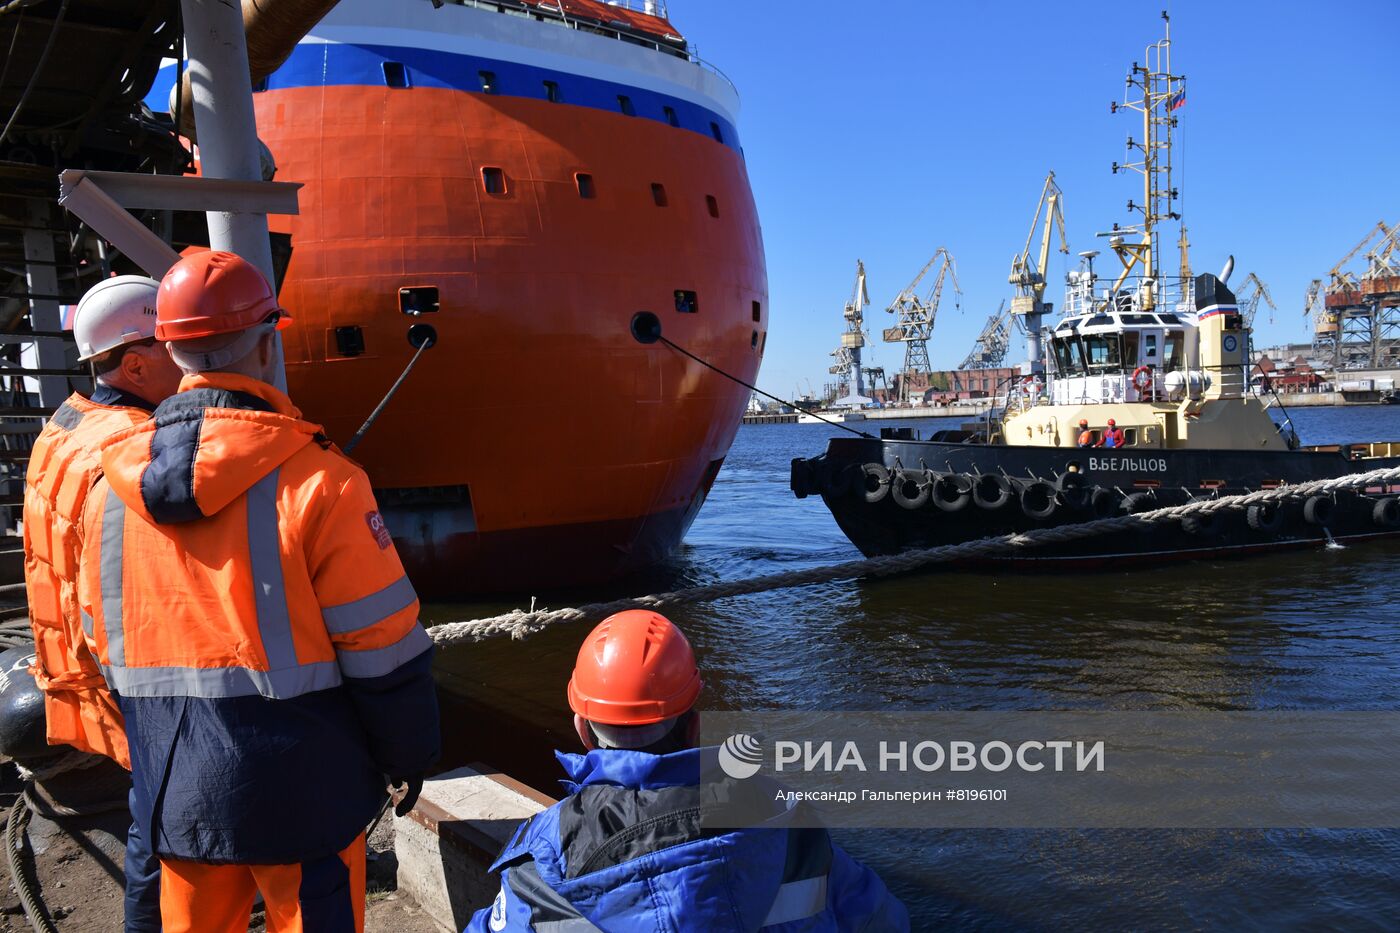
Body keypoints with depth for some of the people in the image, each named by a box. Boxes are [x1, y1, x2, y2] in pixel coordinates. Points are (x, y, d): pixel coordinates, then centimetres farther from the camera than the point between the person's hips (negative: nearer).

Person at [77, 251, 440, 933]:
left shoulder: (110, 490, 1)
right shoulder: (316, 479, -17)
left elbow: (108, 646, 11)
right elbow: (382, 648, -14)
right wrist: (409, 755, 1)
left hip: (173, 798, 5)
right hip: (298, 793, -5)